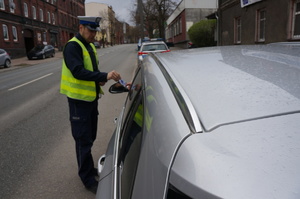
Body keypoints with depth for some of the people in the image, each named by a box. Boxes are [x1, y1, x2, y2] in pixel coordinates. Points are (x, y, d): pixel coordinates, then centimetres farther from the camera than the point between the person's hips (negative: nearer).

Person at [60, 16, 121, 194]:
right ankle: (88, 179, 10)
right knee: (83, 140, -1)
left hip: (92, 97, 9)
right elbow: (78, 71, -28)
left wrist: (101, 79, -2)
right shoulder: (73, 46, -15)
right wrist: (105, 76, -37)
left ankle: (87, 168, 35)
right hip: (79, 99, -9)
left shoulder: (90, 46, 13)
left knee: (90, 137, 18)